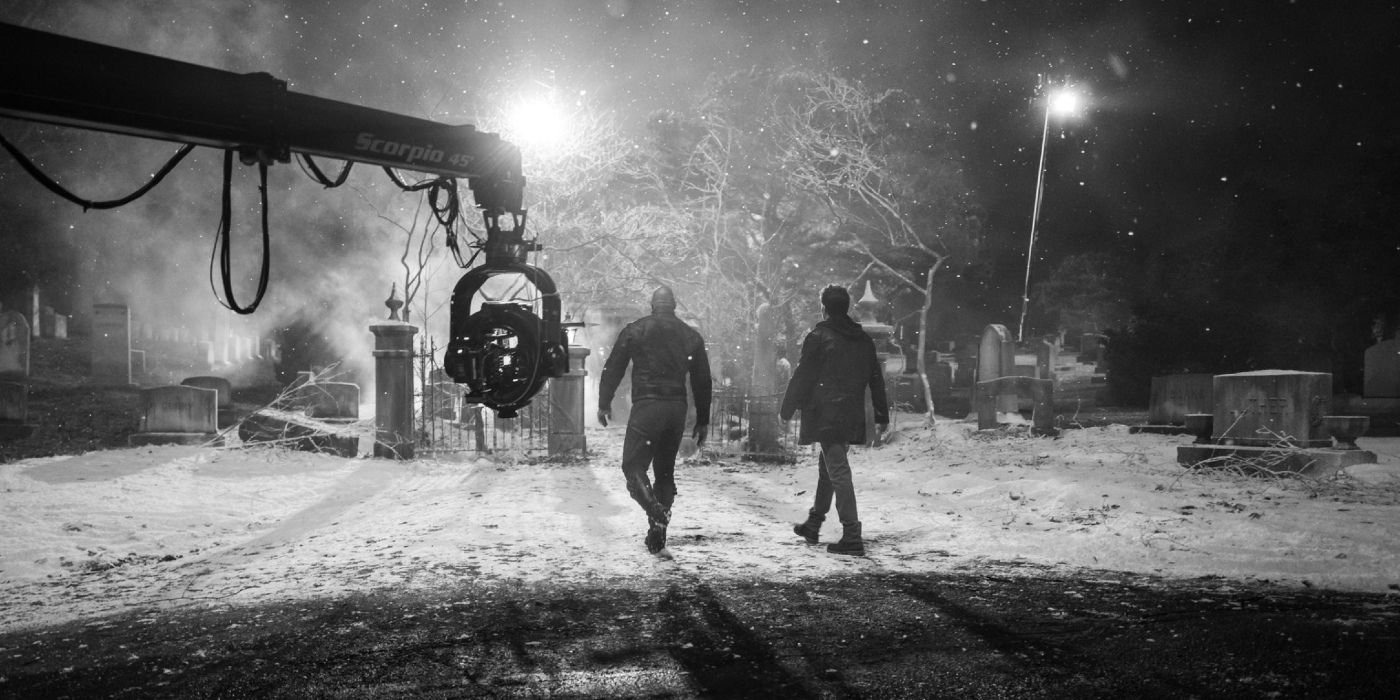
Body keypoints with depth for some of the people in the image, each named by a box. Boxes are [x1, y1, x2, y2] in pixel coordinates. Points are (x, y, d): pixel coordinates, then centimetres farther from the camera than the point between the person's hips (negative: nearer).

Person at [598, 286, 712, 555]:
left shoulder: (634, 330, 3)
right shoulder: (691, 336, 12)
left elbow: (612, 368, 2)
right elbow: (702, 381, 13)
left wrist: (604, 404, 11)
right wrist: (702, 420, 19)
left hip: (646, 407, -4)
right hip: (677, 409, 4)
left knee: (633, 465, -1)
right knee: (665, 470, 14)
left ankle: (655, 511, -27)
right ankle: (658, 532, 11)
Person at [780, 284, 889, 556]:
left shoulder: (819, 336, -8)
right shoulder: (864, 340, 11)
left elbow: (802, 376, -8)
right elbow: (876, 379, 14)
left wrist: (787, 409, 0)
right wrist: (882, 415, 20)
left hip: (825, 416, -7)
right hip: (852, 418, 7)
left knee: (838, 471, -8)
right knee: (828, 466, 20)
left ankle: (852, 536, -13)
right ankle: (813, 524, 32)